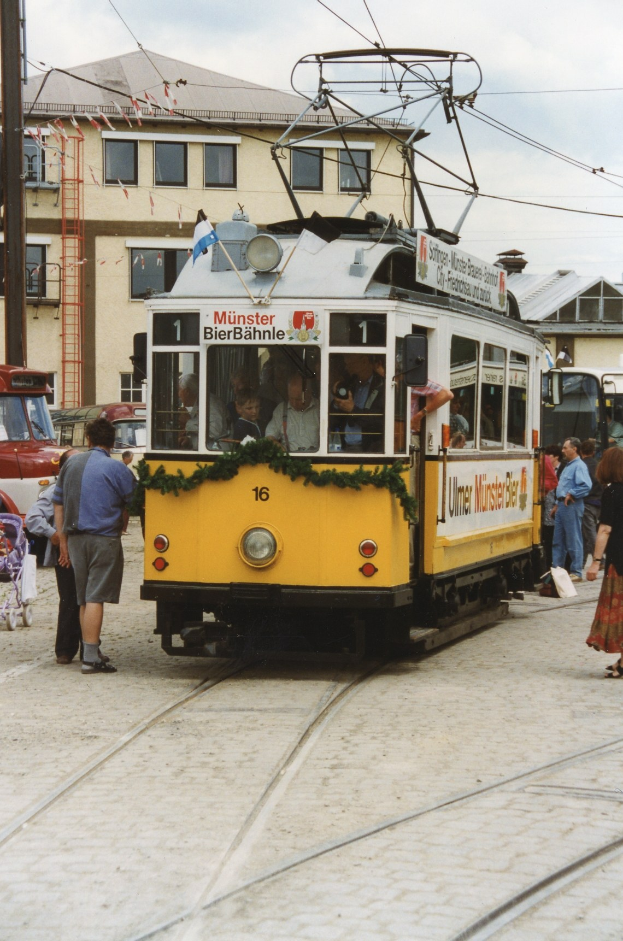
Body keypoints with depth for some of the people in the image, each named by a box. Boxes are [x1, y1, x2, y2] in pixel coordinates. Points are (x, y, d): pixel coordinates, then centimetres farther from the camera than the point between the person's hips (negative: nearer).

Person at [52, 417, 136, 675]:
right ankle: (91, 658, -10)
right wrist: (119, 527, 17)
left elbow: (58, 504, 11)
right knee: (95, 598, -7)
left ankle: (90, 651, 18)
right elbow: (132, 505, -2)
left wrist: (63, 542, 16)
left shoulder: (71, 464, 9)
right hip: (104, 538, -5)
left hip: (75, 538, 5)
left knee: (84, 599, 13)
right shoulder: (117, 469, -7)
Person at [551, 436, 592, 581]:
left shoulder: (579, 466, -13)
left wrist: (571, 494, -18)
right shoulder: (568, 466, 18)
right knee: (558, 541, 11)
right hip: (562, 506, 10)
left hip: (572, 506, -10)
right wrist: (557, 505, 22)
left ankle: (576, 573, 1)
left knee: (573, 541, -4)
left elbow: (586, 486, -26)